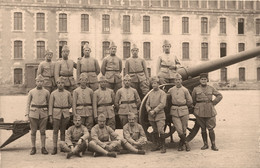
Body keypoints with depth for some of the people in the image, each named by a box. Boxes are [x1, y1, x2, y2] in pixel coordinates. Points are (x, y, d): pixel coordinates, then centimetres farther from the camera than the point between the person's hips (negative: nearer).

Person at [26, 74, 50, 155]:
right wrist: (27, 115, -1)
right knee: (33, 131, 4)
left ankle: (43, 148, 9)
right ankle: (33, 148, 12)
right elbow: (28, 104, 6)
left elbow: (49, 104, 11)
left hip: (43, 114, 0)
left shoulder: (46, 92, 4)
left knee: (42, 131, 2)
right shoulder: (31, 92, 3)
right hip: (33, 114, 0)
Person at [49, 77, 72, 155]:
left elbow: (71, 104, 17)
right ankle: (54, 148, 0)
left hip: (65, 114, 1)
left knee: (63, 131, 7)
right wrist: (50, 116, -4)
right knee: (55, 131, -2)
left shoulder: (68, 93, 6)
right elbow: (50, 105, 1)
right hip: (56, 114, -1)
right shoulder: (53, 93, 3)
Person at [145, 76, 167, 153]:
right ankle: (156, 145, 22)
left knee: (161, 131, -12)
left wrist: (154, 111, -16)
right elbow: (147, 104, 13)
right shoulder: (150, 93, 14)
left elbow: (162, 104, -12)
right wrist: (149, 110, -6)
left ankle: (163, 147, -4)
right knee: (155, 131, 12)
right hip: (151, 115, 5)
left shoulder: (162, 93, -2)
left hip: (160, 114, -5)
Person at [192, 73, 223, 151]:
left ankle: (213, 145, 9)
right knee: (203, 128, 6)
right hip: (200, 111, 0)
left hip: (210, 111, 0)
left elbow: (220, 96, 10)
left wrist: (213, 103, 4)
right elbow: (193, 100, 15)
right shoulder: (196, 89, 5)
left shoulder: (211, 88, 7)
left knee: (211, 129, -1)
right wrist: (197, 106, 10)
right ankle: (205, 144, 17)